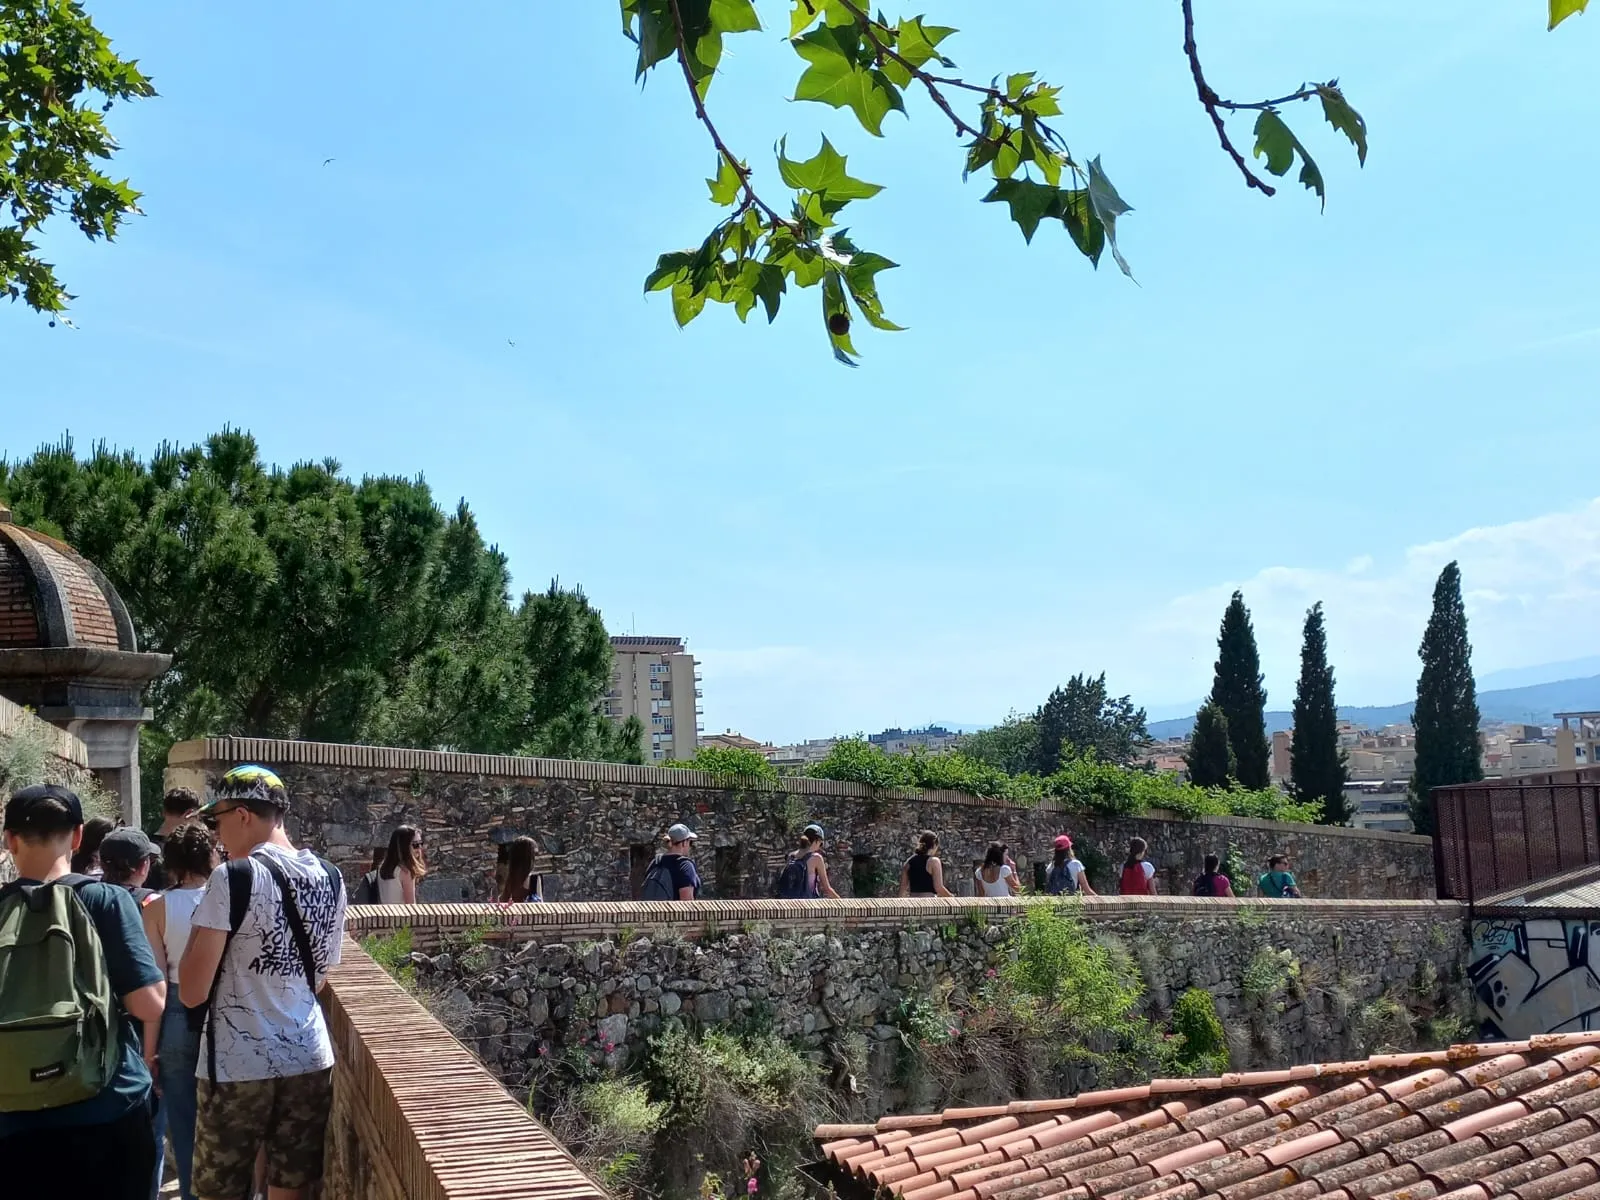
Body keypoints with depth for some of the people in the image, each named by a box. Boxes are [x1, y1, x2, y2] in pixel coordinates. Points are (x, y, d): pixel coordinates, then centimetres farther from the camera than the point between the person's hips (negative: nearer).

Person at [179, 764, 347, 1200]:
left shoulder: (232, 878, -14)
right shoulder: (330, 878, 5)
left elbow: (192, 992, -13)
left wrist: (197, 931, 1)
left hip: (237, 1067, -5)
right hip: (310, 1061, 5)